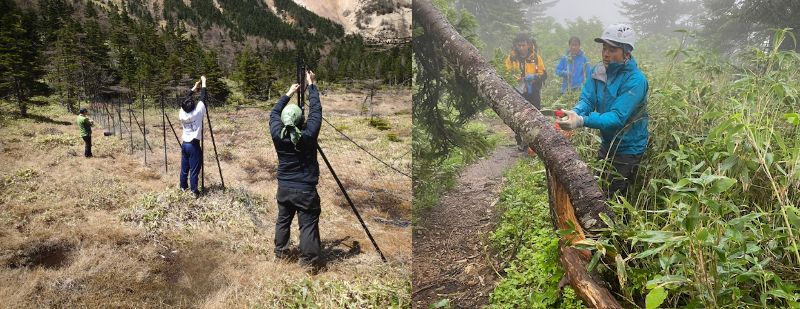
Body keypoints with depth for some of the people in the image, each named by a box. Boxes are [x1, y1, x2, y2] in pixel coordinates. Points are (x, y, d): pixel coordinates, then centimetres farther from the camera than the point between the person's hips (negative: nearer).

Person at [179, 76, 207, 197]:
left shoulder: (181, 113, -3)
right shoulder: (197, 112, -16)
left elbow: (186, 100, 12)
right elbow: (202, 99, -8)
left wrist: (194, 88, 17)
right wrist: (203, 83, 1)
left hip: (184, 144, 6)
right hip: (194, 145, -6)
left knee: (184, 167, 17)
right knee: (194, 170, -2)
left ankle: (183, 186, 29)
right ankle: (194, 191, 2)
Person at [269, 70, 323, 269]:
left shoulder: (277, 134, -10)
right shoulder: (309, 134, -19)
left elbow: (274, 113, 9)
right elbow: (316, 110, -6)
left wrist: (289, 93, 16)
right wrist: (311, 85, 5)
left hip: (284, 188, 4)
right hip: (305, 190, -4)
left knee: (282, 221, 19)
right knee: (308, 226, 1)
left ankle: (280, 253, 32)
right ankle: (309, 261, 4)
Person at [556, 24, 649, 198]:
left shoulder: (636, 80, -25)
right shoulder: (598, 71, -4)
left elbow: (618, 117, -33)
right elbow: (587, 100, -10)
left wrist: (581, 121, -46)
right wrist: (574, 114, -34)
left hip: (627, 149, -7)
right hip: (607, 144, 7)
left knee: (612, 199, 2)